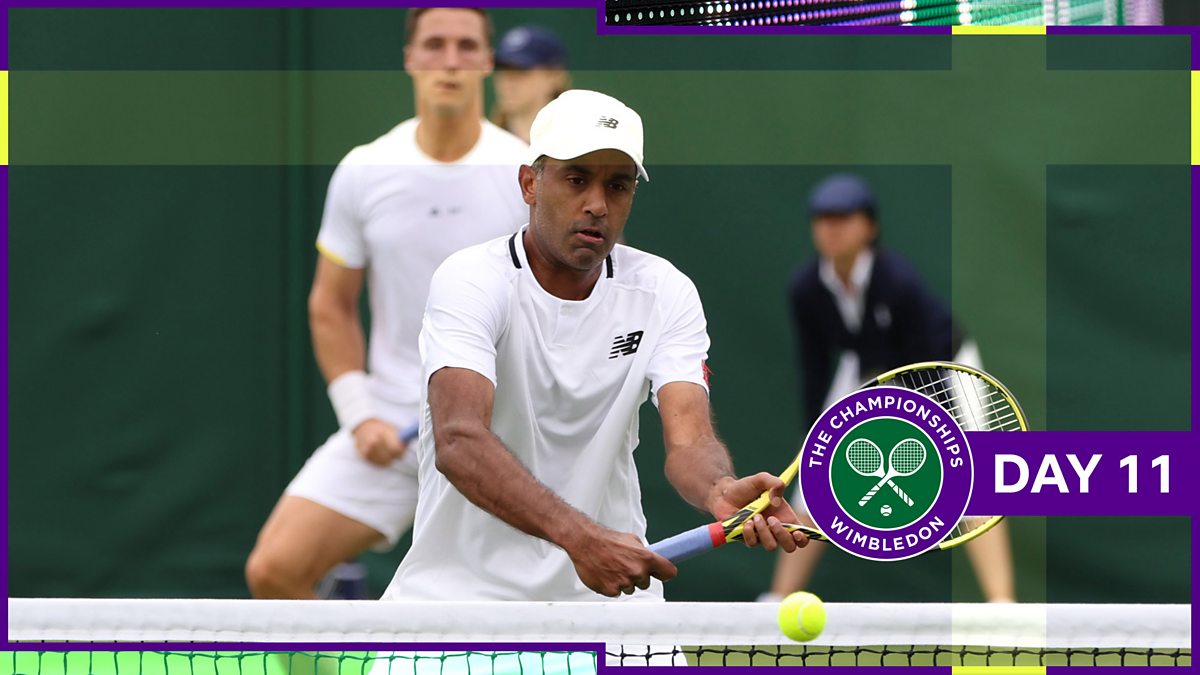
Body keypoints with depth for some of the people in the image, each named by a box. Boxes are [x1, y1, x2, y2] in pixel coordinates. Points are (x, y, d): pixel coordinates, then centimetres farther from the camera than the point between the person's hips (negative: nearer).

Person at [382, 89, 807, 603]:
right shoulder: (472, 281, -14)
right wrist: (578, 535, -44)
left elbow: (688, 436, -15)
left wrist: (721, 492, -40)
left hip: (613, 584, 2)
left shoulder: (665, 294, -2)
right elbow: (459, 440, -29)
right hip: (460, 585, -2)